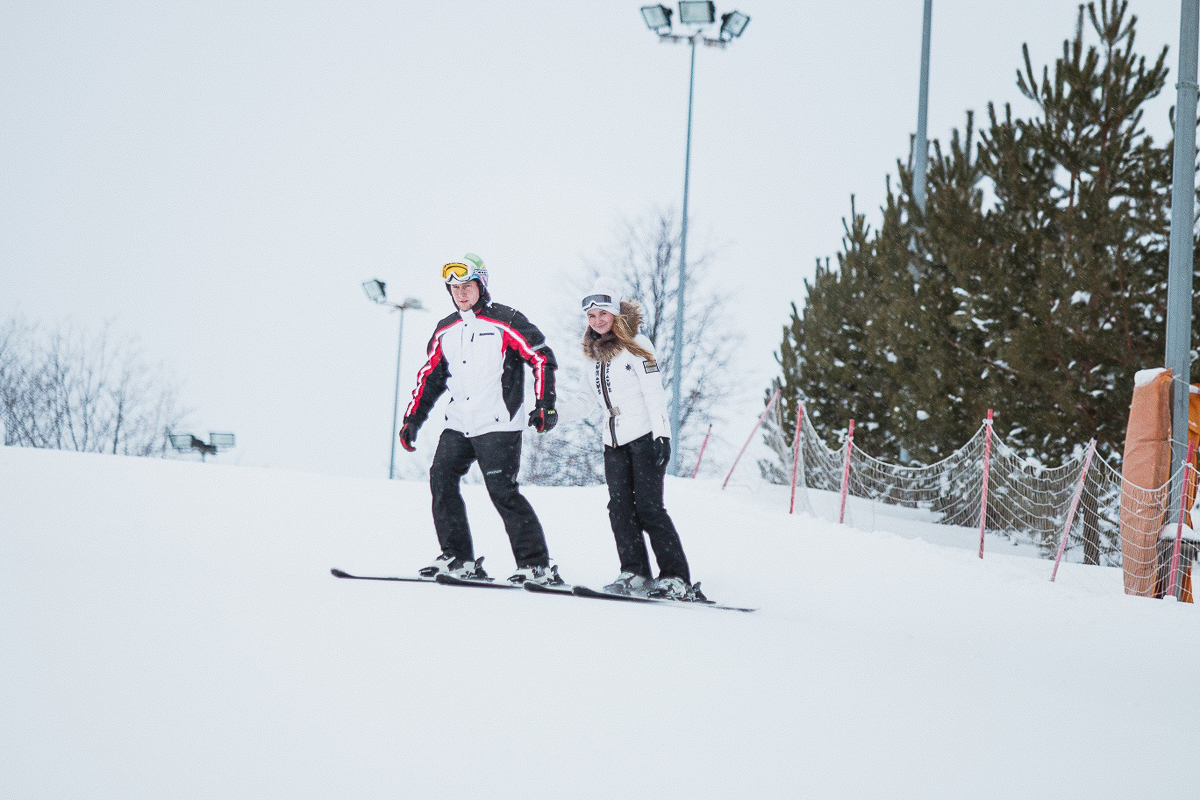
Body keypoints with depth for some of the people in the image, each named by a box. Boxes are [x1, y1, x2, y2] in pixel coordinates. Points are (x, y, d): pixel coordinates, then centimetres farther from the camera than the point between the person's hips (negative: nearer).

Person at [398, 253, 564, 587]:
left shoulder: (504, 321, -5)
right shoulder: (446, 331, 15)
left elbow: (542, 358, -7)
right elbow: (430, 376, 22)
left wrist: (544, 404, -15)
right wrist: (412, 419, 17)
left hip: (498, 424, -7)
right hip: (458, 424, 7)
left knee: (502, 490, -12)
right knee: (441, 479, -4)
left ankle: (537, 564, -8)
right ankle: (458, 558, 3)